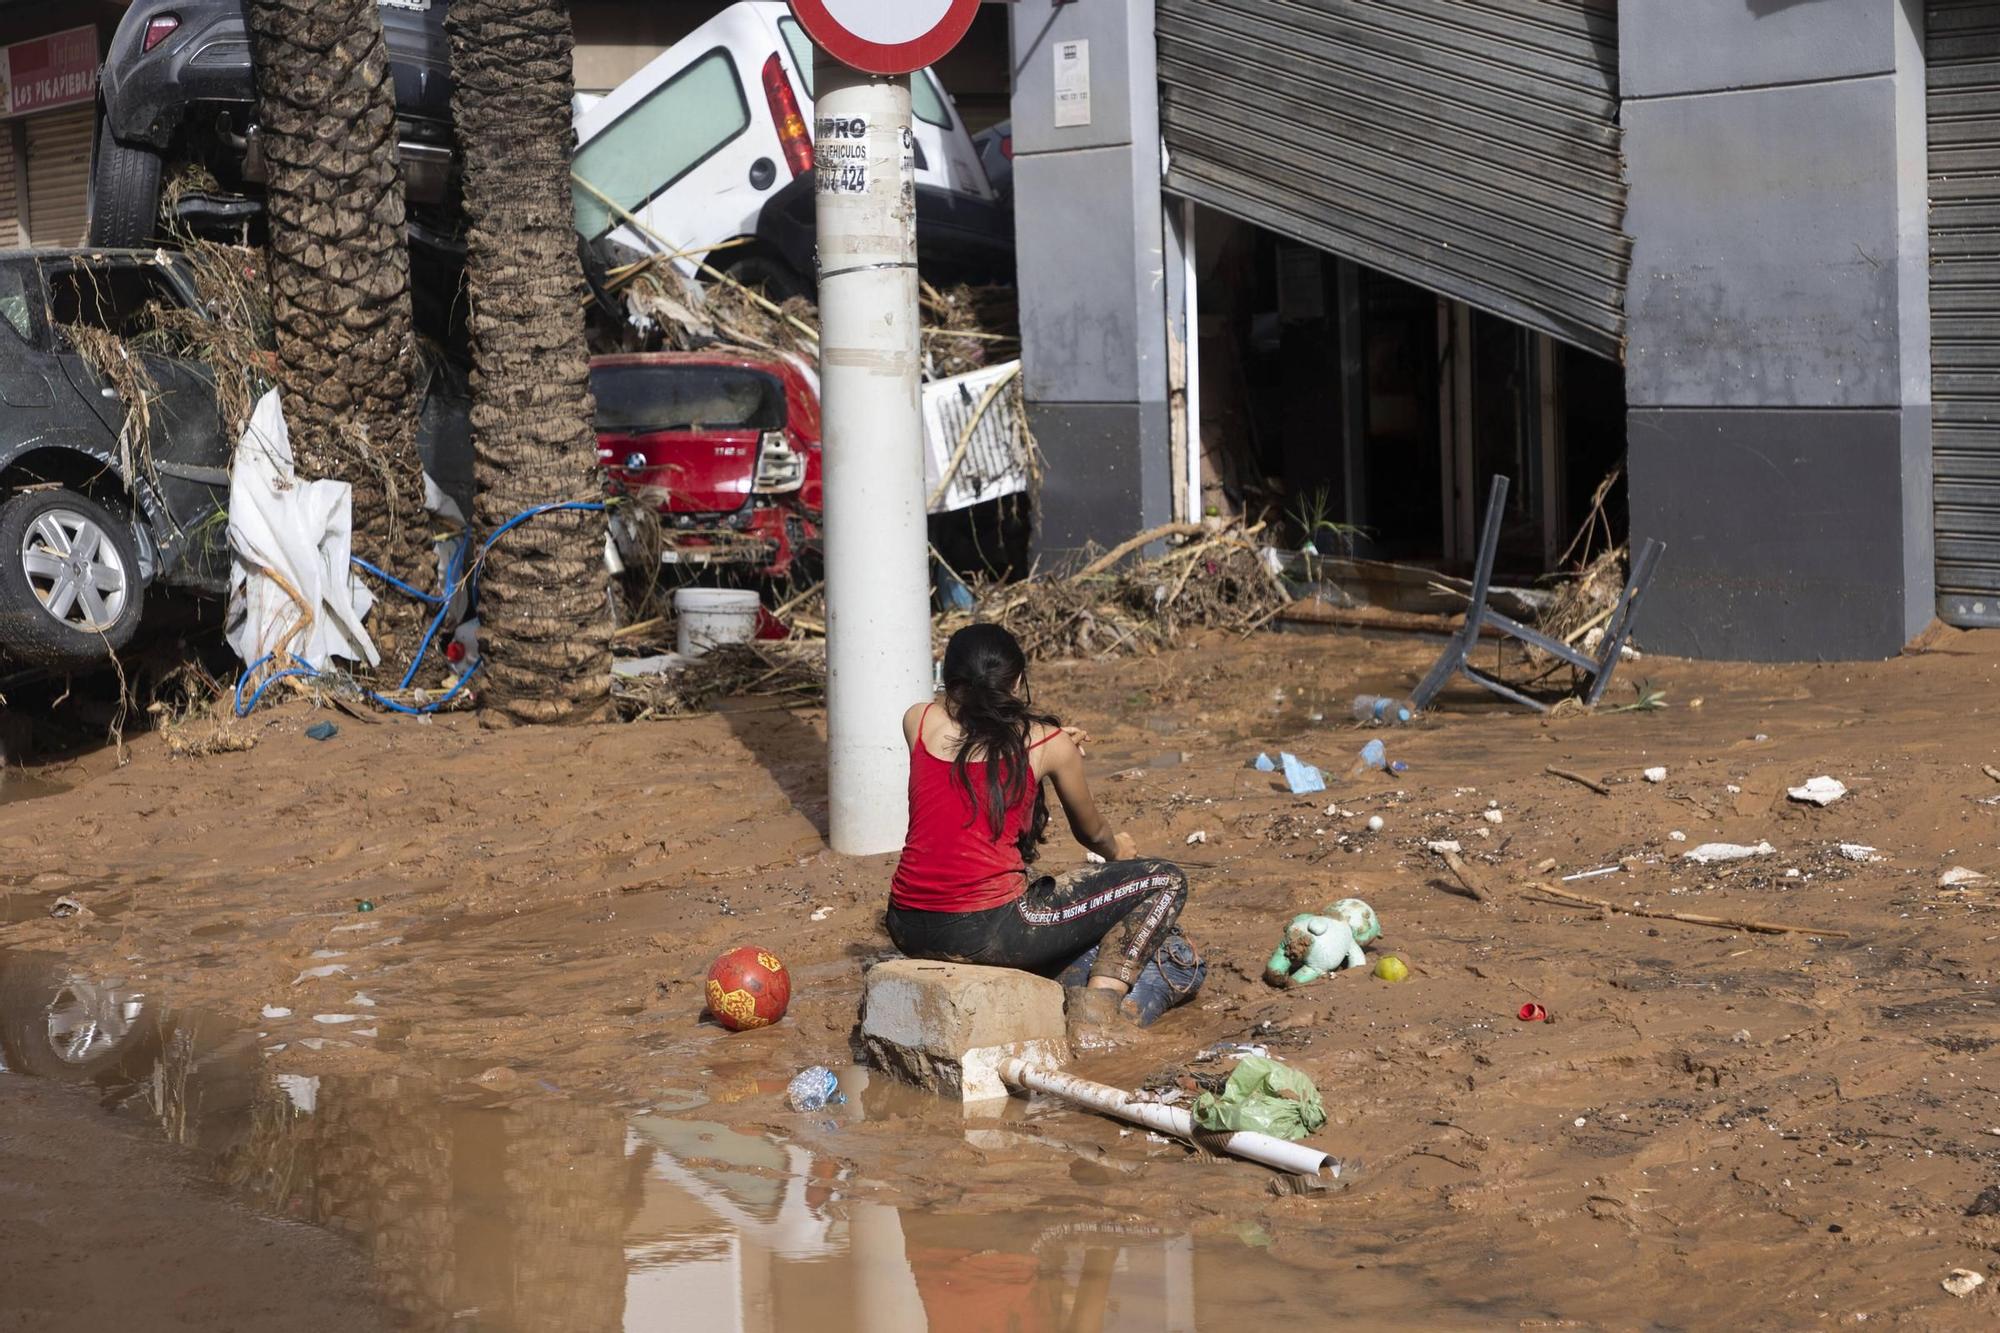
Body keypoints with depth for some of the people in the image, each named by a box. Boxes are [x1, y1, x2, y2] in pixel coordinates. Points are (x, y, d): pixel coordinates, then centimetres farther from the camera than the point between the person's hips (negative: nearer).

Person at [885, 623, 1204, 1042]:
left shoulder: (918, 720, 7)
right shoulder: (1049, 743, 1)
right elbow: (1091, 832, 19)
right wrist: (1118, 848, 42)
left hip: (909, 930, 6)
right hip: (986, 934, -6)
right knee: (1165, 881, 7)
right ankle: (1094, 1017, -3)